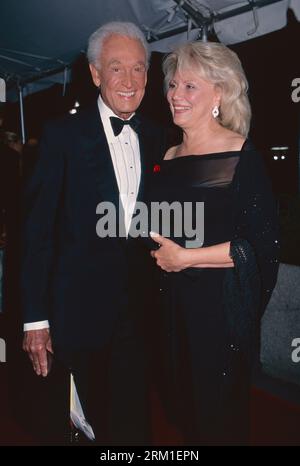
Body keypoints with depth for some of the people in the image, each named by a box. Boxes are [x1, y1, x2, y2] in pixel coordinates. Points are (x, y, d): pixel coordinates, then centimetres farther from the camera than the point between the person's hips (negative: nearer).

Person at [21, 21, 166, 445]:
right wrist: (36, 318, -10)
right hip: (82, 309, -2)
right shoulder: (64, 135, -7)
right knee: (100, 417, 18)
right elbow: (38, 230, -9)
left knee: (135, 418, 12)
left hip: (141, 303, 3)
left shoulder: (156, 139, 5)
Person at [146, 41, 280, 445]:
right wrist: (157, 250, 3)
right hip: (172, 302, 6)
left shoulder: (242, 157, -11)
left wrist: (185, 257, -16)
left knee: (221, 415, 10)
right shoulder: (168, 159, 8)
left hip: (222, 305, -5)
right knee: (183, 403, 19)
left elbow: (263, 244, -16)